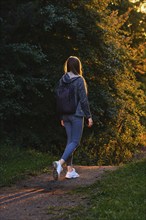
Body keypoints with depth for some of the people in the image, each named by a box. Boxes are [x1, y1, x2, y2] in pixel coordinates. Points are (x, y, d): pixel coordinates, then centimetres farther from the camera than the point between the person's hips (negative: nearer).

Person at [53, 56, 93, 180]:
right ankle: (60, 163, -24)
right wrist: (89, 116, -4)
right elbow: (83, 100, -12)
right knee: (75, 142, -4)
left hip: (66, 115, 6)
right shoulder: (79, 80, -11)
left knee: (70, 141, 13)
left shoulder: (62, 80, 5)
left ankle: (70, 170, 12)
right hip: (77, 115, -6)